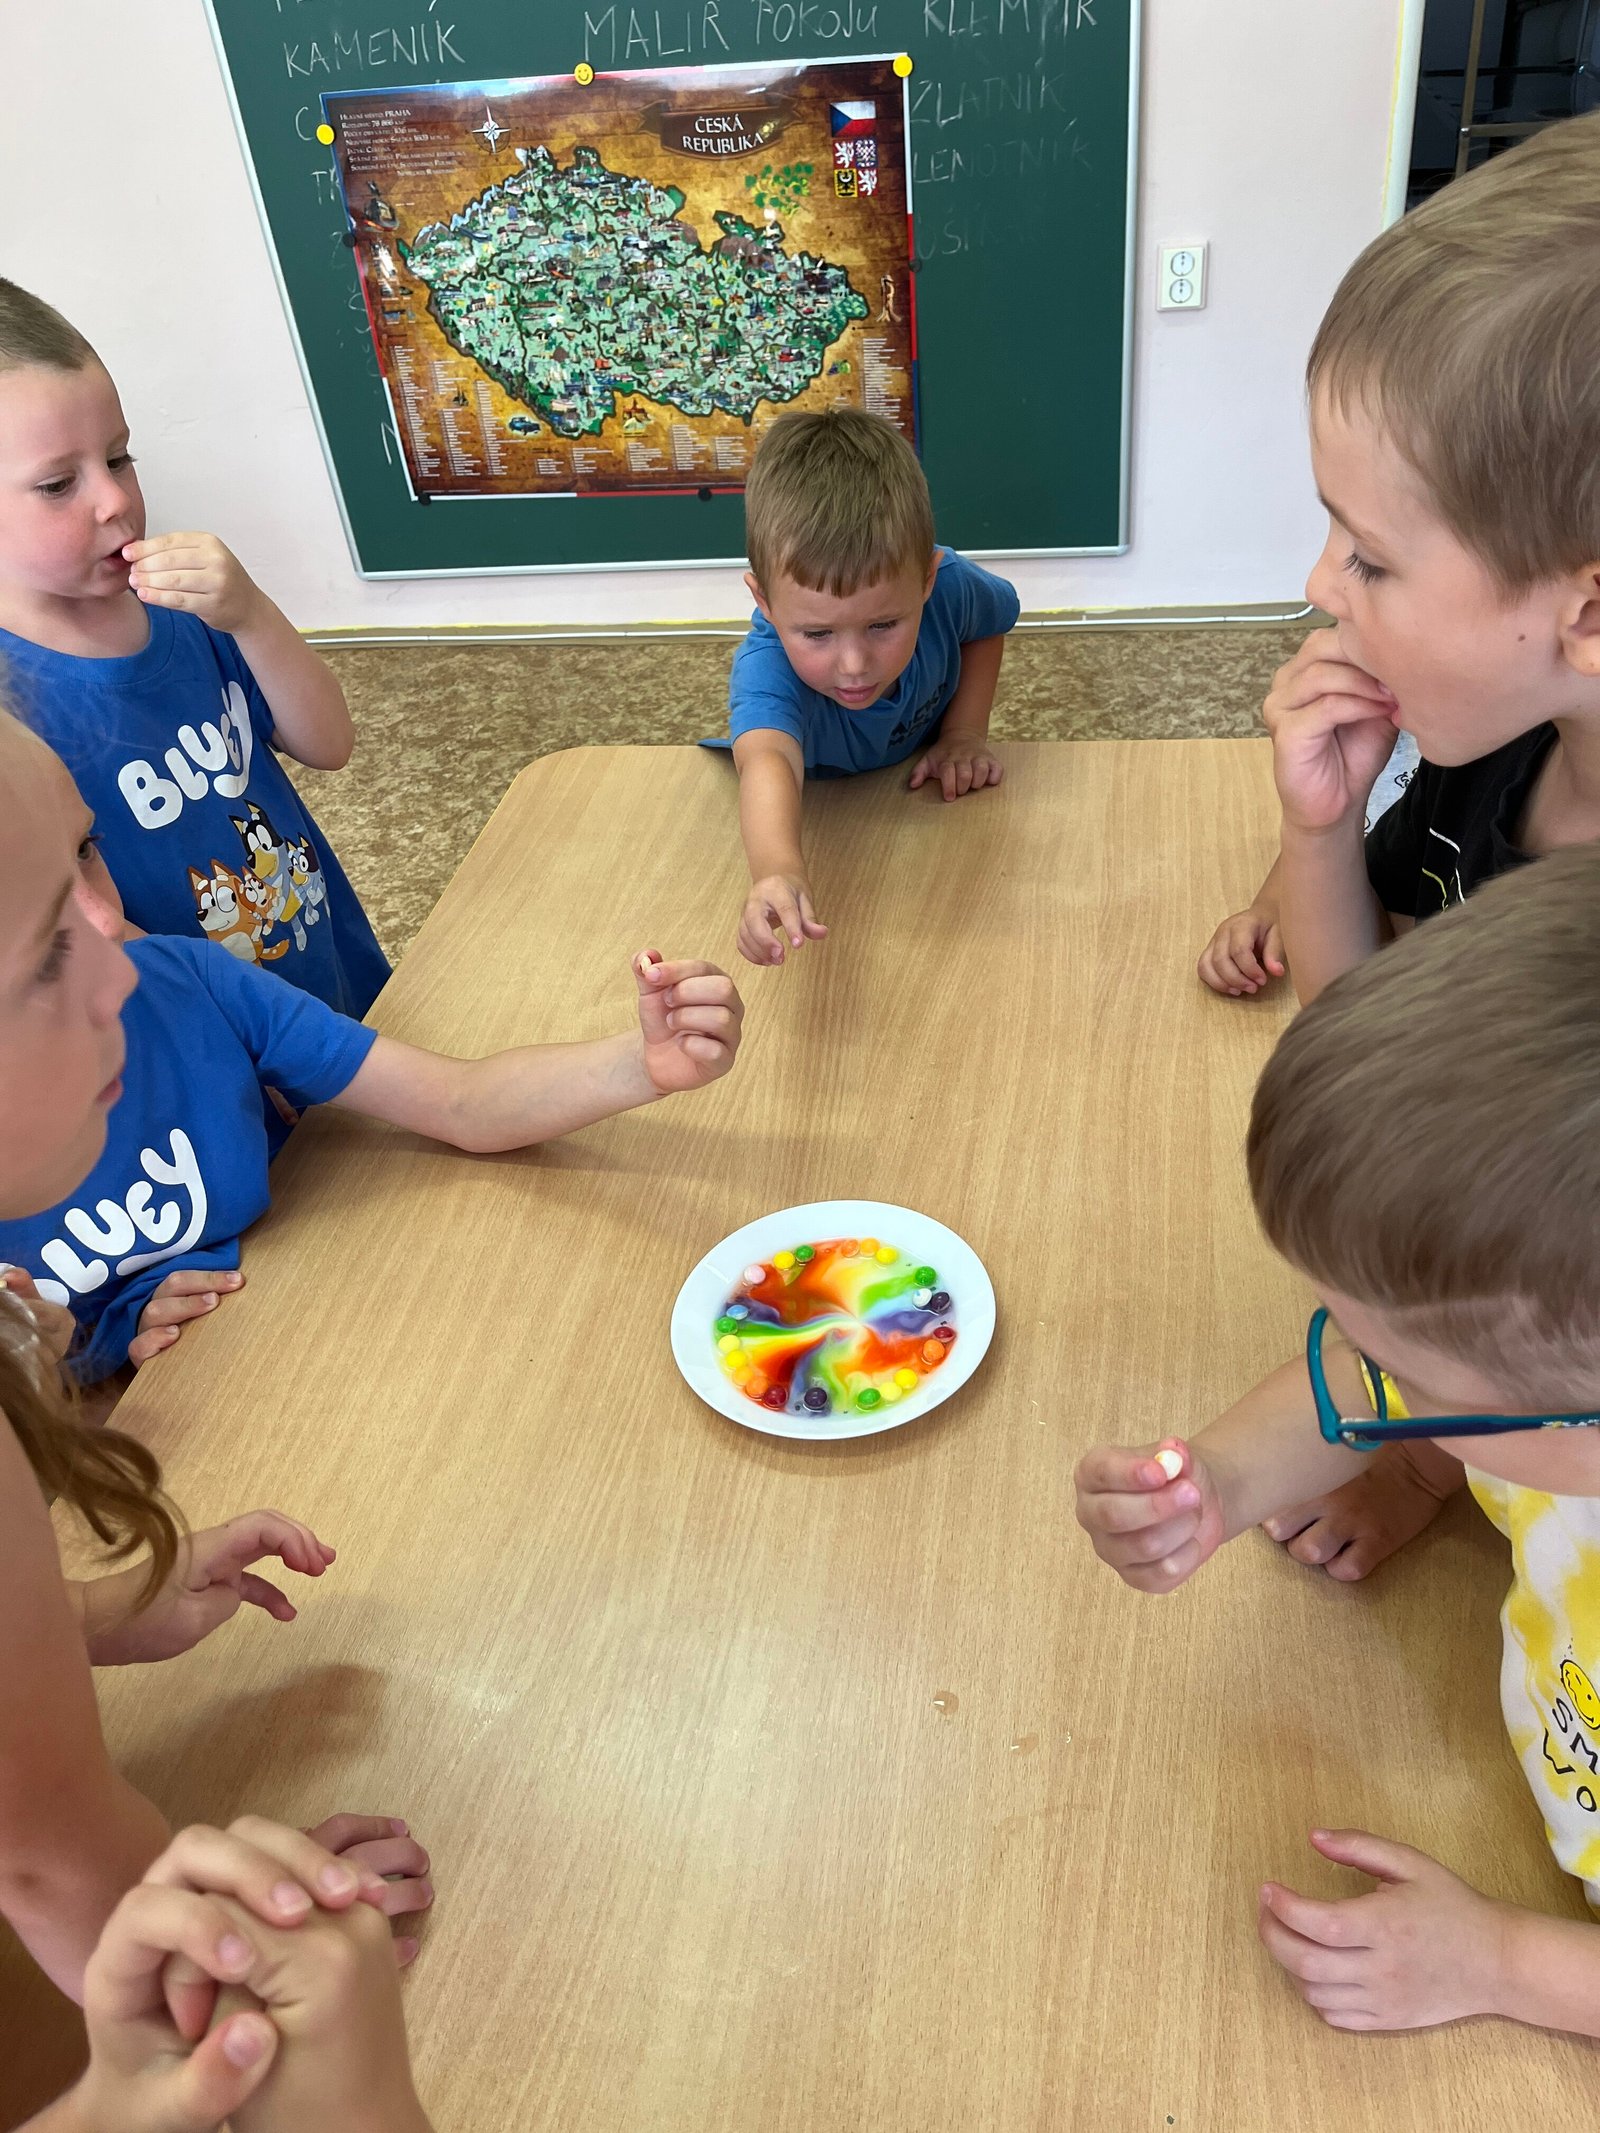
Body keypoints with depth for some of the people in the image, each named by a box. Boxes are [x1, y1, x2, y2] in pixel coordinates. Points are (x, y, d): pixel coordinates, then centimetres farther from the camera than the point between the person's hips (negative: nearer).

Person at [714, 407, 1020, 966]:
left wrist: (966, 731, -14)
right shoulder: (768, 667, -44)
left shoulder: (948, 585, -30)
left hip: (922, 792, 1)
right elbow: (768, 760, -67)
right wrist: (779, 871, -87)